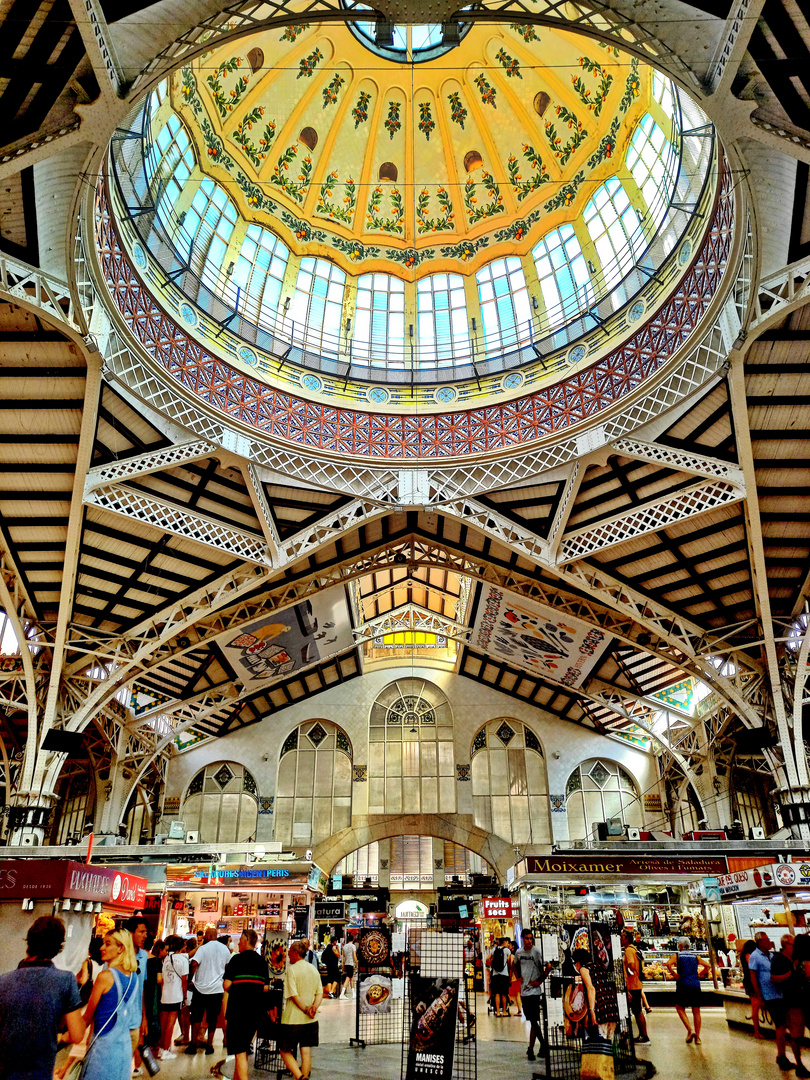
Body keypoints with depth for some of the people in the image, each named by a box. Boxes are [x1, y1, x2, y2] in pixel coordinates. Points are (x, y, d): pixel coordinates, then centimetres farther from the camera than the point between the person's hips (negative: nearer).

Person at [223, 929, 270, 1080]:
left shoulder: (236, 959, -10)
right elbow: (265, 988, 6)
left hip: (238, 1008, -6)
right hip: (256, 1009, 6)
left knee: (240, 1051, -1)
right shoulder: (262, 961, 5)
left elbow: (226, 985, -12)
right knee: (244, 1047, 22)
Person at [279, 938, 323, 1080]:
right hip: (311, 1020, 6)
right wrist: (314, 1007, -8)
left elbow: (294, 995, -15)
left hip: (292, 1019, -5)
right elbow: (320, 993, 6)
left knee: (285, 1051, 6)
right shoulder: (313, 969, 9)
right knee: (306, 1052, 11)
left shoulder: (291, 969, -11)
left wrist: (305, 1009, -9)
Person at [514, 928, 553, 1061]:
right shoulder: (518, 952, 6)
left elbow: (548, 967, -13)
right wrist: (519, 976, 11)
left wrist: (539, 981, -11)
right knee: (530, 1019, 12)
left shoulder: (537, 952, -11)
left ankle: (530, 1049, 1)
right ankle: (543, 1042, 28)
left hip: (534, 990, -6)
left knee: (533, 1020, -6)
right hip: (523, 989, 6)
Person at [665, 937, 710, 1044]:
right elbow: (707, 966, 4)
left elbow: (668, 963, -15)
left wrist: (674, 974, -2)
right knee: (696, 1012, 12)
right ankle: (697, 1037, 12)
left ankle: (690, 1030, -5)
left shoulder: (677, 956, 3)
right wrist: (699, 975, 12)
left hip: (683, 985, -3)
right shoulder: (695, 956, 12)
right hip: (696, 985, 3)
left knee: (680, 1008, 10)